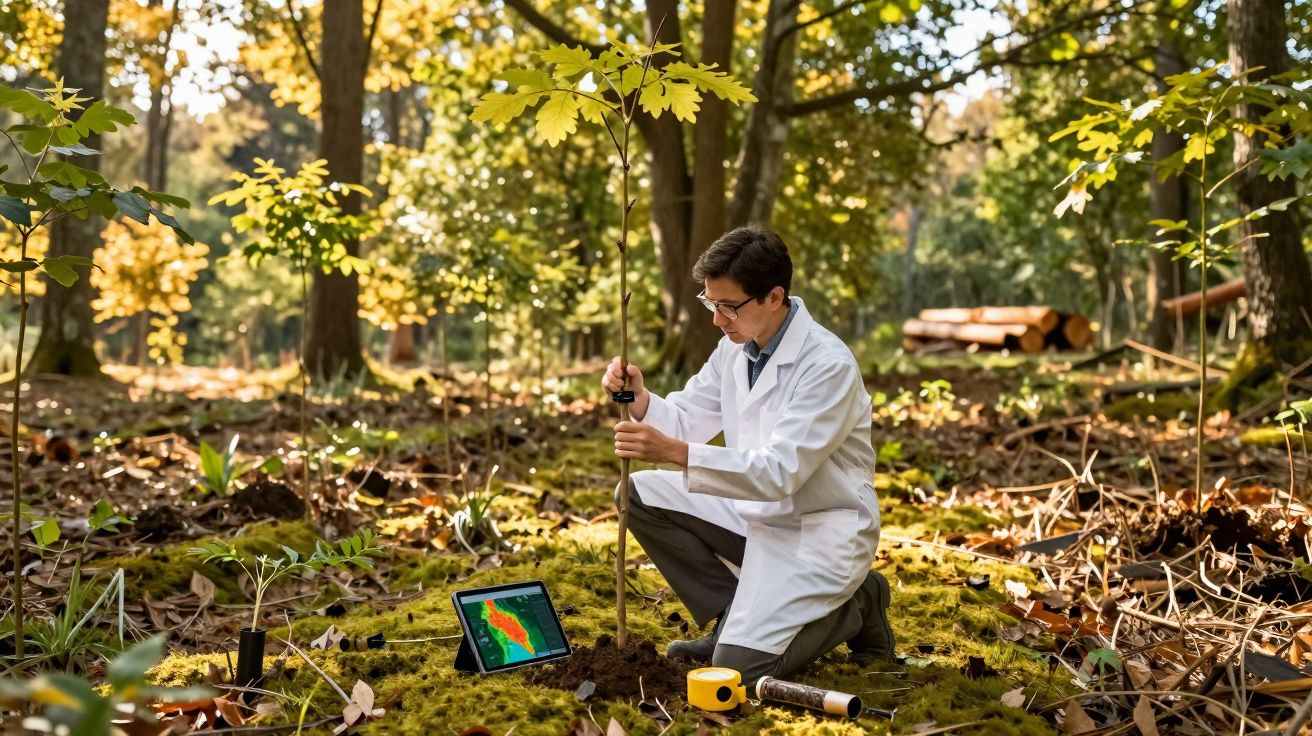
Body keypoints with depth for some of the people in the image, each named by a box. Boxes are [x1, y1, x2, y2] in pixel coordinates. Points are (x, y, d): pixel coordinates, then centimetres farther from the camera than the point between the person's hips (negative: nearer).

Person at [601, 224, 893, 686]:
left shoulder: (829, 366, -24)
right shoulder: (736, 347, 0)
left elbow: (780, 473, -31)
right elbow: (687, 419, 5)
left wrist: (675, 453, -40)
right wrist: (641, 402, -18)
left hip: (819, 529, -8)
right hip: (757, 510, 8)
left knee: (738, 667, -19)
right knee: (642, 494, -6)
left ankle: (855, 606, 7)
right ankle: (736, 616, 5)